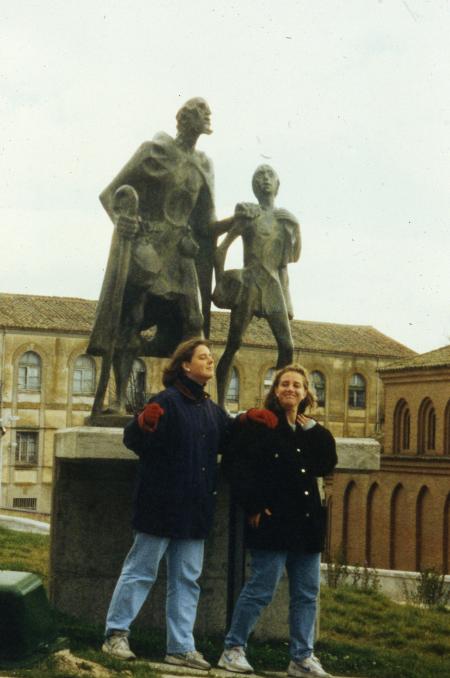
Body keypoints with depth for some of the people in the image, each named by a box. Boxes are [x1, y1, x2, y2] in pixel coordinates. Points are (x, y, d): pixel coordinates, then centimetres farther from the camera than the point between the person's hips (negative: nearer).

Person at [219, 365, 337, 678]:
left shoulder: (310, 431, 16)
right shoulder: (259, 423, -4)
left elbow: (327, 465, 7)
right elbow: (235, 464, -12)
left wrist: (315, 431, -2)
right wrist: (252, 505, -16)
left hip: (306, 522, 7)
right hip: (273, 520, -7)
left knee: (307, 593, 8)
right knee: (261, 588, -5)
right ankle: (233, 649, 7)